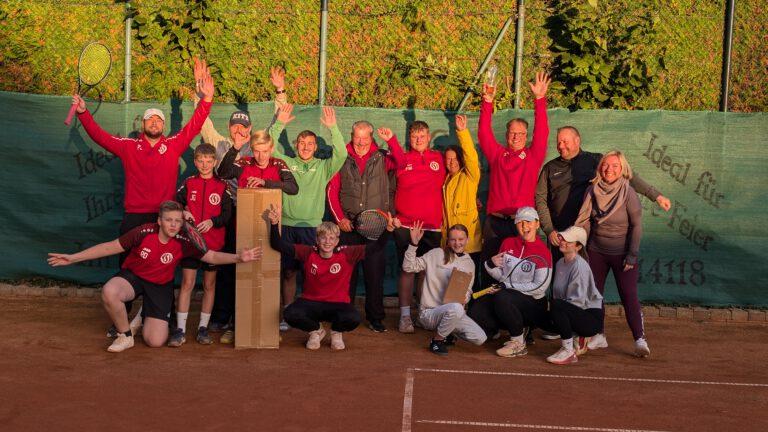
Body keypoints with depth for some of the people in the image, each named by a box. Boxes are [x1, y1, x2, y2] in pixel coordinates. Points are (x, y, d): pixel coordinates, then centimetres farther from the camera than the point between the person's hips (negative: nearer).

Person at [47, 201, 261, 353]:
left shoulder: (183, 242, -17)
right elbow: (110, 247, -14)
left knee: (156, 341, -11)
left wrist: (238, 257, -26)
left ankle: (146, 316, 28)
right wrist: (73, 258, -14)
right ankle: (125, 336, -9)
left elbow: (212, 256, -9)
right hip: (132, 276, -1)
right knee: (108, 293, -37)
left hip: (160, 286, 1)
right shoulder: (143, 233, -21)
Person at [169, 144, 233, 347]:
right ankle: (180, 330, 1)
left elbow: (228, 214, -1)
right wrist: (183, 212, -12)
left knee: (209, 285, 7)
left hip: (214, 242, 0)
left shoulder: (222, 186, 3)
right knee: (187, 283, -3)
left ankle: (203, 328, 17)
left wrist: (212, 221, -18)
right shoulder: (188, 184, 5)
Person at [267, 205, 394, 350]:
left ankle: (336, 332, 8)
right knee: (290, 314, -30)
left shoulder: (347, 254, -8)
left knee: (354, 318, -33)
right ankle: (316, 330, 7)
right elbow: (277, 245, -12)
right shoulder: (308, 253, -7)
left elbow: (376, 246, -13)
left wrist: (388, 230, -31)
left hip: (338, 305, -1)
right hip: (311, 303, 1)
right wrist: (275, 223, -28)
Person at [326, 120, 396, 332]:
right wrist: (340, 218, 1)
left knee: (375, 271, 0)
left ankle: (375, 317, 12)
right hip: (348, 226, 1)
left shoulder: (383, 158, 4)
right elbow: (332, 190, 7)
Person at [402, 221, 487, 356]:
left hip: (454, 312, 6)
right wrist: (414, 244, -19)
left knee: (480, 339, -13)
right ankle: (437, 340, -11)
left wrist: (465, 298, -3)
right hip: (429, 312, -5)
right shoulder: (436, 254, -3)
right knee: (456, 308, -38)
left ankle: (446, 332, 14)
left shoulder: (469, 264, 13)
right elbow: (408, 267, -8)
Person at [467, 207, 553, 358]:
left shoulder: (542, 251, -9)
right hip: (505, 295, 6)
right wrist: (491, 264, -10)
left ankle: (518, 343, -20)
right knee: (475, 311, -19)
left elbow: (540, 287, -15)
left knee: (501, 298, -36)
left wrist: (507, 286, -16)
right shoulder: (508, 243, 8)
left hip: (532, 302, -6)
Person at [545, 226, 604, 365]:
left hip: (592, 318, -9)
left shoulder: (580, 265, -17)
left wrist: (552, 305, -20)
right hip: (575, 313, 9)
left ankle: (569, 352, -17)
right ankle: (578, 339, 13)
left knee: (557, 306, -30)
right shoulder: (560, 263, 10)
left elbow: (578, 301, -23)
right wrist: (549, 304, -5)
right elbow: (557, 295, 13)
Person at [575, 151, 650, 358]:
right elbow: (584, 221, 2)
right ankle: (598, 336, 19)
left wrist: (632, 255, -13)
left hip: (622, 253, -4)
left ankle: (640, 339, -9)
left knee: (629, 296, -10)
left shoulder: (628, 193, -12)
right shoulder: (592, 190, -3)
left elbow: (636, 225, -10)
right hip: (596, 251, 4)